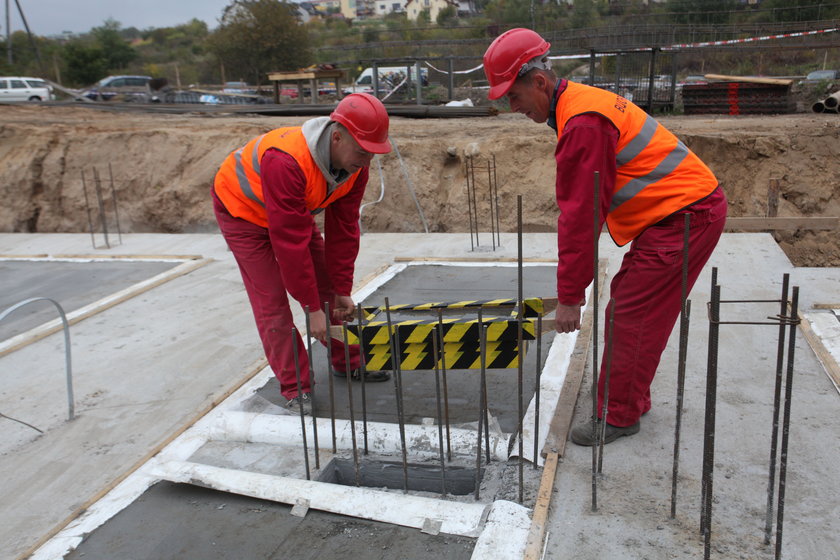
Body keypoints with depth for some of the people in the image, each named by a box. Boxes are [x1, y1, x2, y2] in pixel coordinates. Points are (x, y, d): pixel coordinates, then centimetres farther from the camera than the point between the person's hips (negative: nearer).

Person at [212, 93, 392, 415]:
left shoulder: (355, 165, -19)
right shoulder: (286, 162, -42)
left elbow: (343, 229, -11)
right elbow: (290, 242, -39)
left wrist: (342, 291, -10)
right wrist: (312, 308, -33)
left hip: (294, 210, 7)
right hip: (241, 208, -7)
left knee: (328, 284, 7)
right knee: (271, 300, -10)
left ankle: (348, 363, 24)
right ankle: (295, 389, 2)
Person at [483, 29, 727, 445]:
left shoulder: (583, 122, -22)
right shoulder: (580, 102, 12)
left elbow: (580, 215, -23)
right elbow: (577, 208, 16)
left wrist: (569, 296, -17)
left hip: (685, 216, -10)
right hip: (689, 209, 10)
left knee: (629, 315, -5)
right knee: (626, 300, 16)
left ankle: (618, 416, 9)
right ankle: (631, 399, 30)